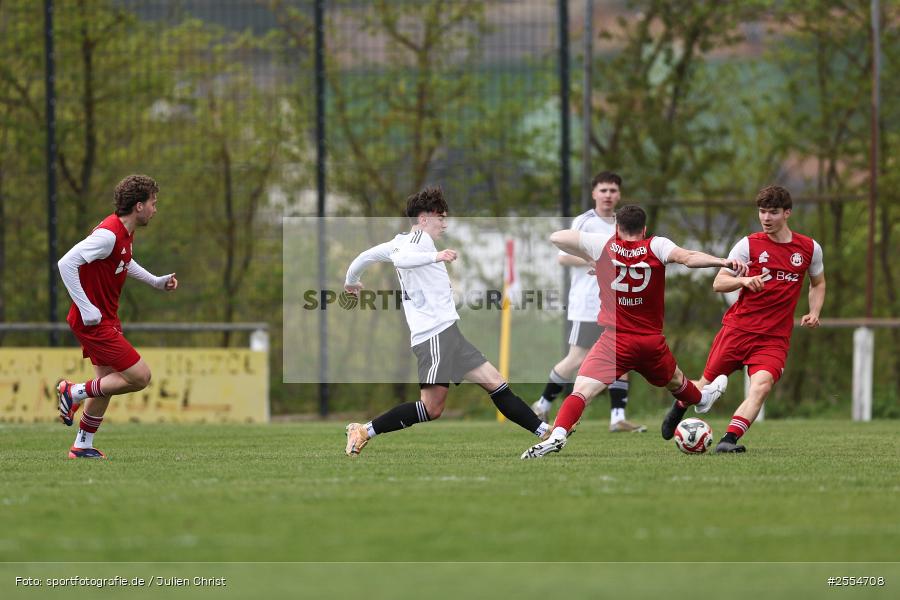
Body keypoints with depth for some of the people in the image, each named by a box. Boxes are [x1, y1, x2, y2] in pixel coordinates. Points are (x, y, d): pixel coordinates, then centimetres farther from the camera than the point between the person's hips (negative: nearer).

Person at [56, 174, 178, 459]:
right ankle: (74, 392, 2)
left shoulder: (125, 232, 6)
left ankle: (83, 446, 26)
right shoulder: (109, 234, -24)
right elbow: (66, 263, -28)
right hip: (94, 320, -10)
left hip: (107, 319, 10)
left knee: (107, 382, 17)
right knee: (140, 376, -9)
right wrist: (86, 308, -27)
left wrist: (155, 281, 21)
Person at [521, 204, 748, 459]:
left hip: (615, 340, -3)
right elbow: (687, 257, -19)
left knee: (581, 391, -15)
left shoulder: (604, 245, 0)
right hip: (653, 341, 3)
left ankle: (557, 435, -37)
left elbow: (556, 237, 6)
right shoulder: (656, 246, -1)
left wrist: (590, 258, 19)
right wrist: (724, 262, -27)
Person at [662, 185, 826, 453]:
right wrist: (744, 280, -21)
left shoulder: (809, 248, 6)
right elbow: (718, 283, -1)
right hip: (739, 327, 0)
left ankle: (729, 440, -28)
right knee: (707, 383, 4)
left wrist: (814, 313, 6)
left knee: (762, 384, -25)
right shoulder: (749, 245, 0)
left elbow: (818, 283, 24)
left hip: (775, 338, 1)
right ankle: (678, 409, 37)